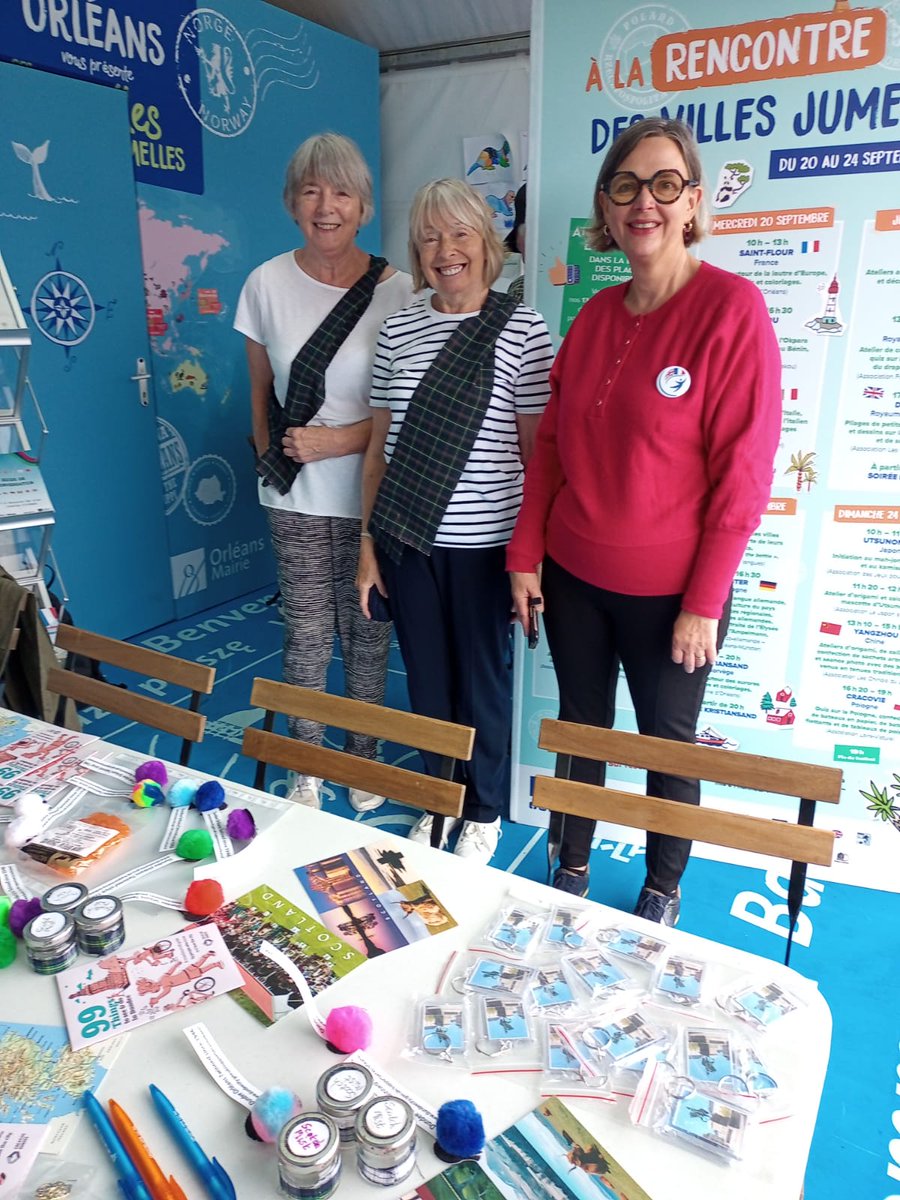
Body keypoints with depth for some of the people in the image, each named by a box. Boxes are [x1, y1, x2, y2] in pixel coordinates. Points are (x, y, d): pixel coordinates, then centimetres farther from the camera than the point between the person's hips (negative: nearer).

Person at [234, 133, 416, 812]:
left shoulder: (397, 290, -5)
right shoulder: (267, 283, 2)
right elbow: (261, 389, 11)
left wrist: (340, 440, -14)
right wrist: (272, 458, 4)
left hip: (372, 492, -1)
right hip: (297, 498, 1)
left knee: (366, 630, 9)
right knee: (307, 634, 6)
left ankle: (364, 759, 31)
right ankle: (307, 769, 26)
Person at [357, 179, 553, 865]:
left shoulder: (523, 330, -4)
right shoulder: (398, 331, 6)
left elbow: (536, 448, -4)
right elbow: (380, 444, 8)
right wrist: (368, 540, 6)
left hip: (483, 542, -3)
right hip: (406, 537, 3)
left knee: (483, 680, 10)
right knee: (427, 677, 15)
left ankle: (484, 814, 33)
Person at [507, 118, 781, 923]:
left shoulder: (732, 306, -11)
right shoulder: (596, 315, 5)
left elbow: (743, 470, -13)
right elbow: (552, 447, 9)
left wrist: (704, 602, -14)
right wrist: (526, 554, 4)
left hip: (669, 589, -4)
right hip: (573, 576, 5)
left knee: (668, 742, 13)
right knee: (579, 727, 16)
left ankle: (663, 889, 37)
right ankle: (572, 868, 39)